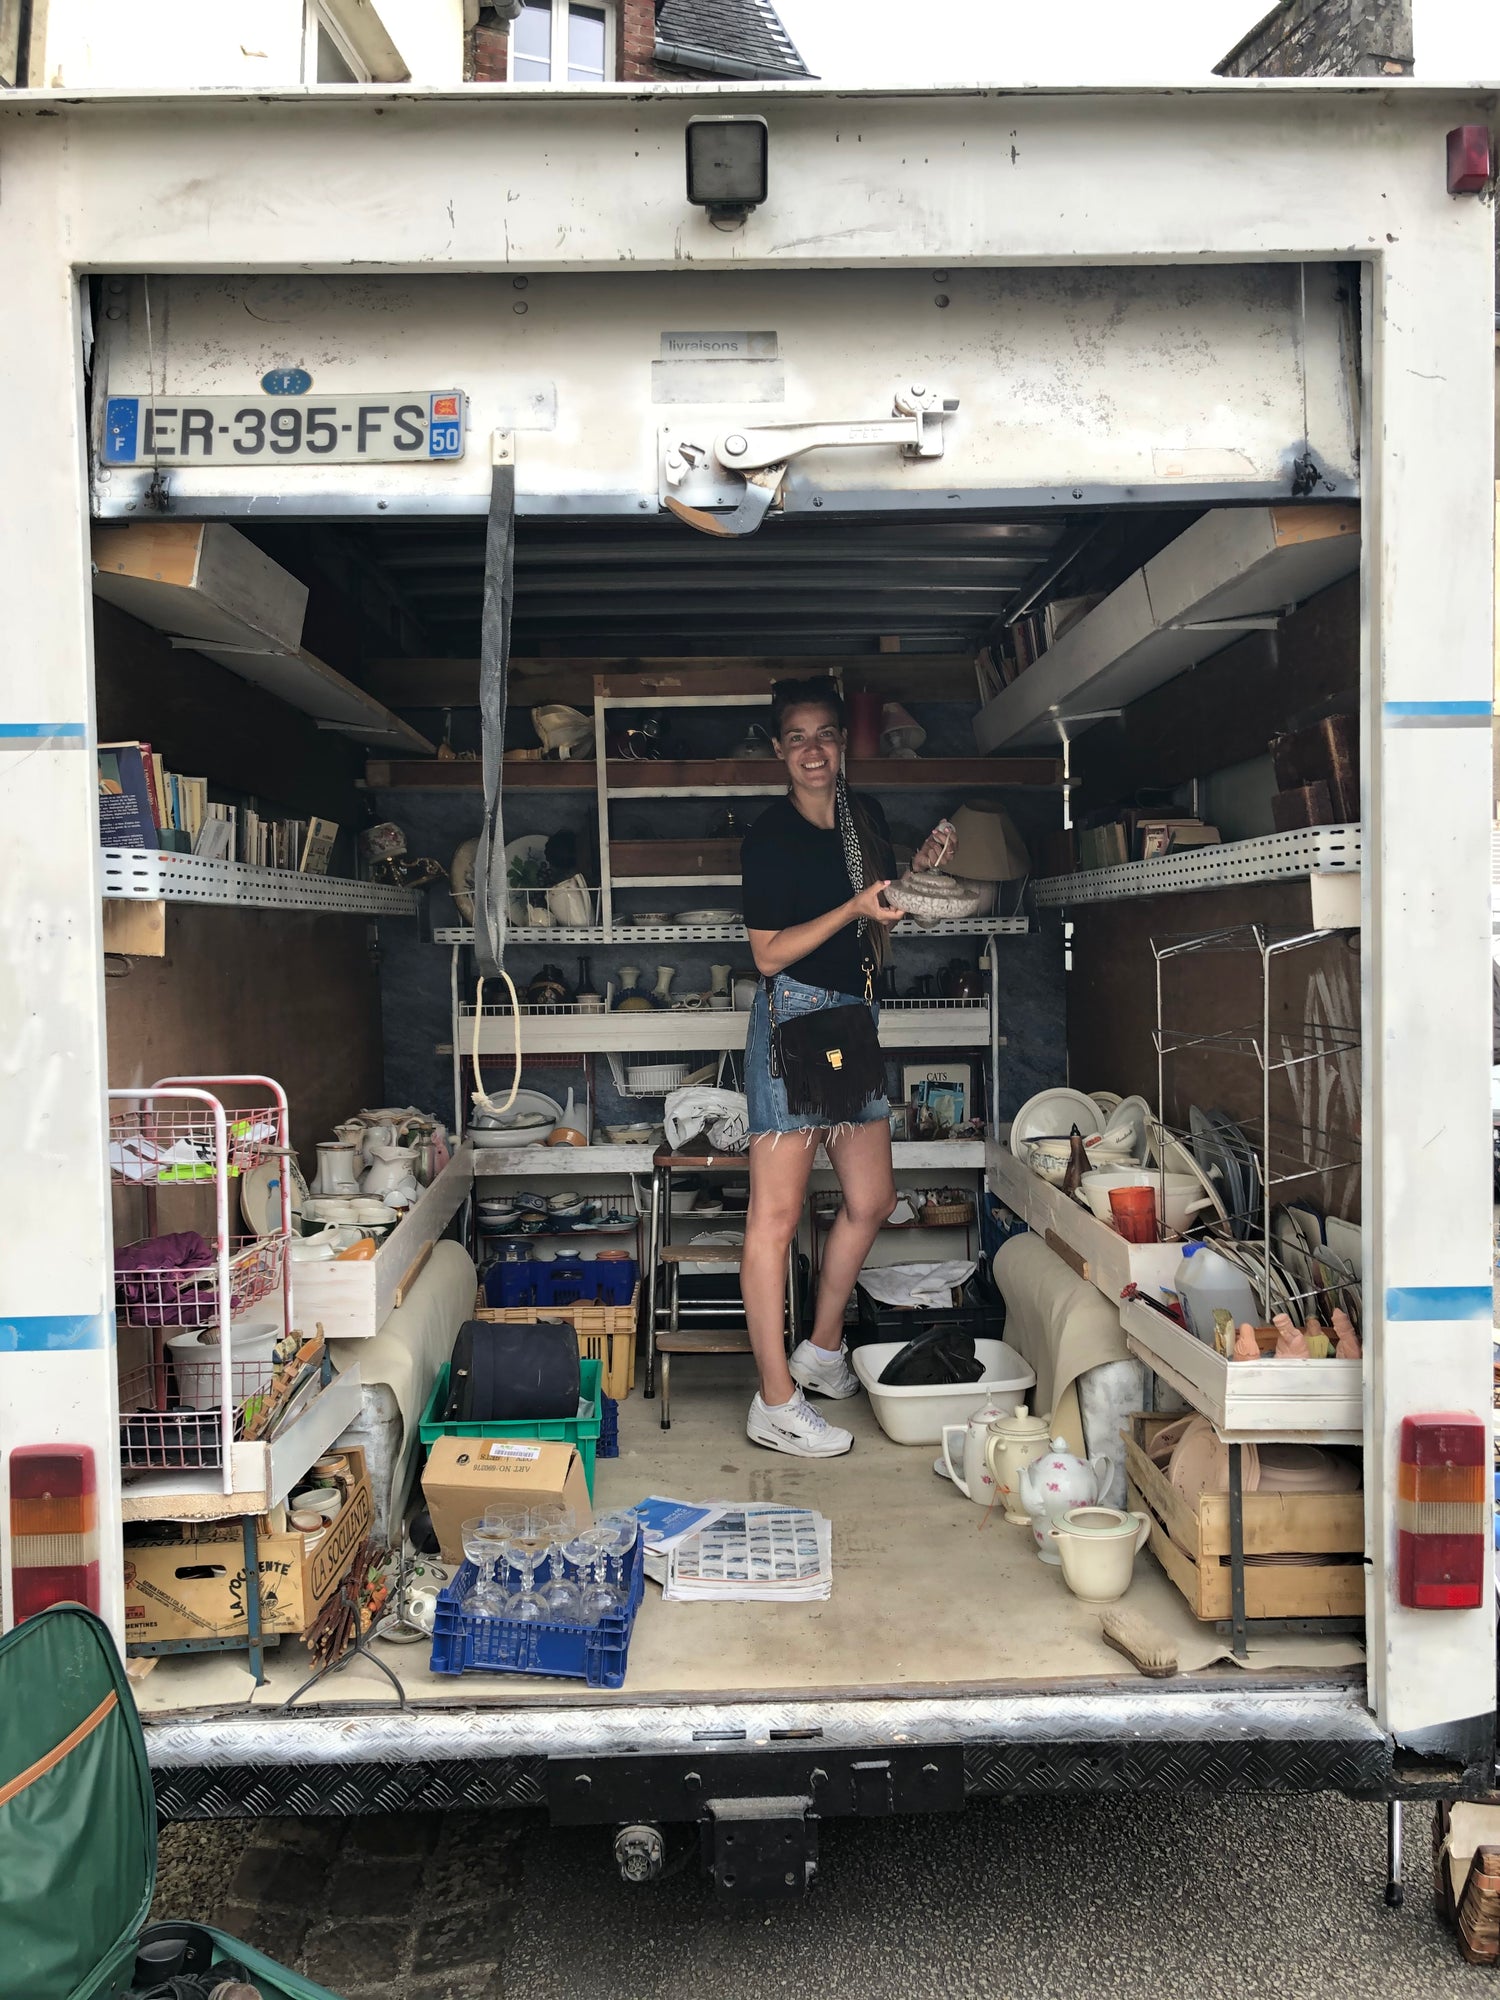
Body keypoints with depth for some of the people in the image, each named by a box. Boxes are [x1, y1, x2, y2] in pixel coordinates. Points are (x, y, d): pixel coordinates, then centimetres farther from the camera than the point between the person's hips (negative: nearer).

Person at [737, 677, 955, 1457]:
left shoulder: (865, 814, 11)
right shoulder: (768, 836, -11)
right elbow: (768, 955, -14)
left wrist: (916, 873, 5)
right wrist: (853, 909, -21)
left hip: (855, 1015, 8)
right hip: (793, 1018, -8)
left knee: (871, 1198, 13)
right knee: (777, 1213, -5)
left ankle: (821, 1353, 31)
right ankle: (776, 1402, 0)